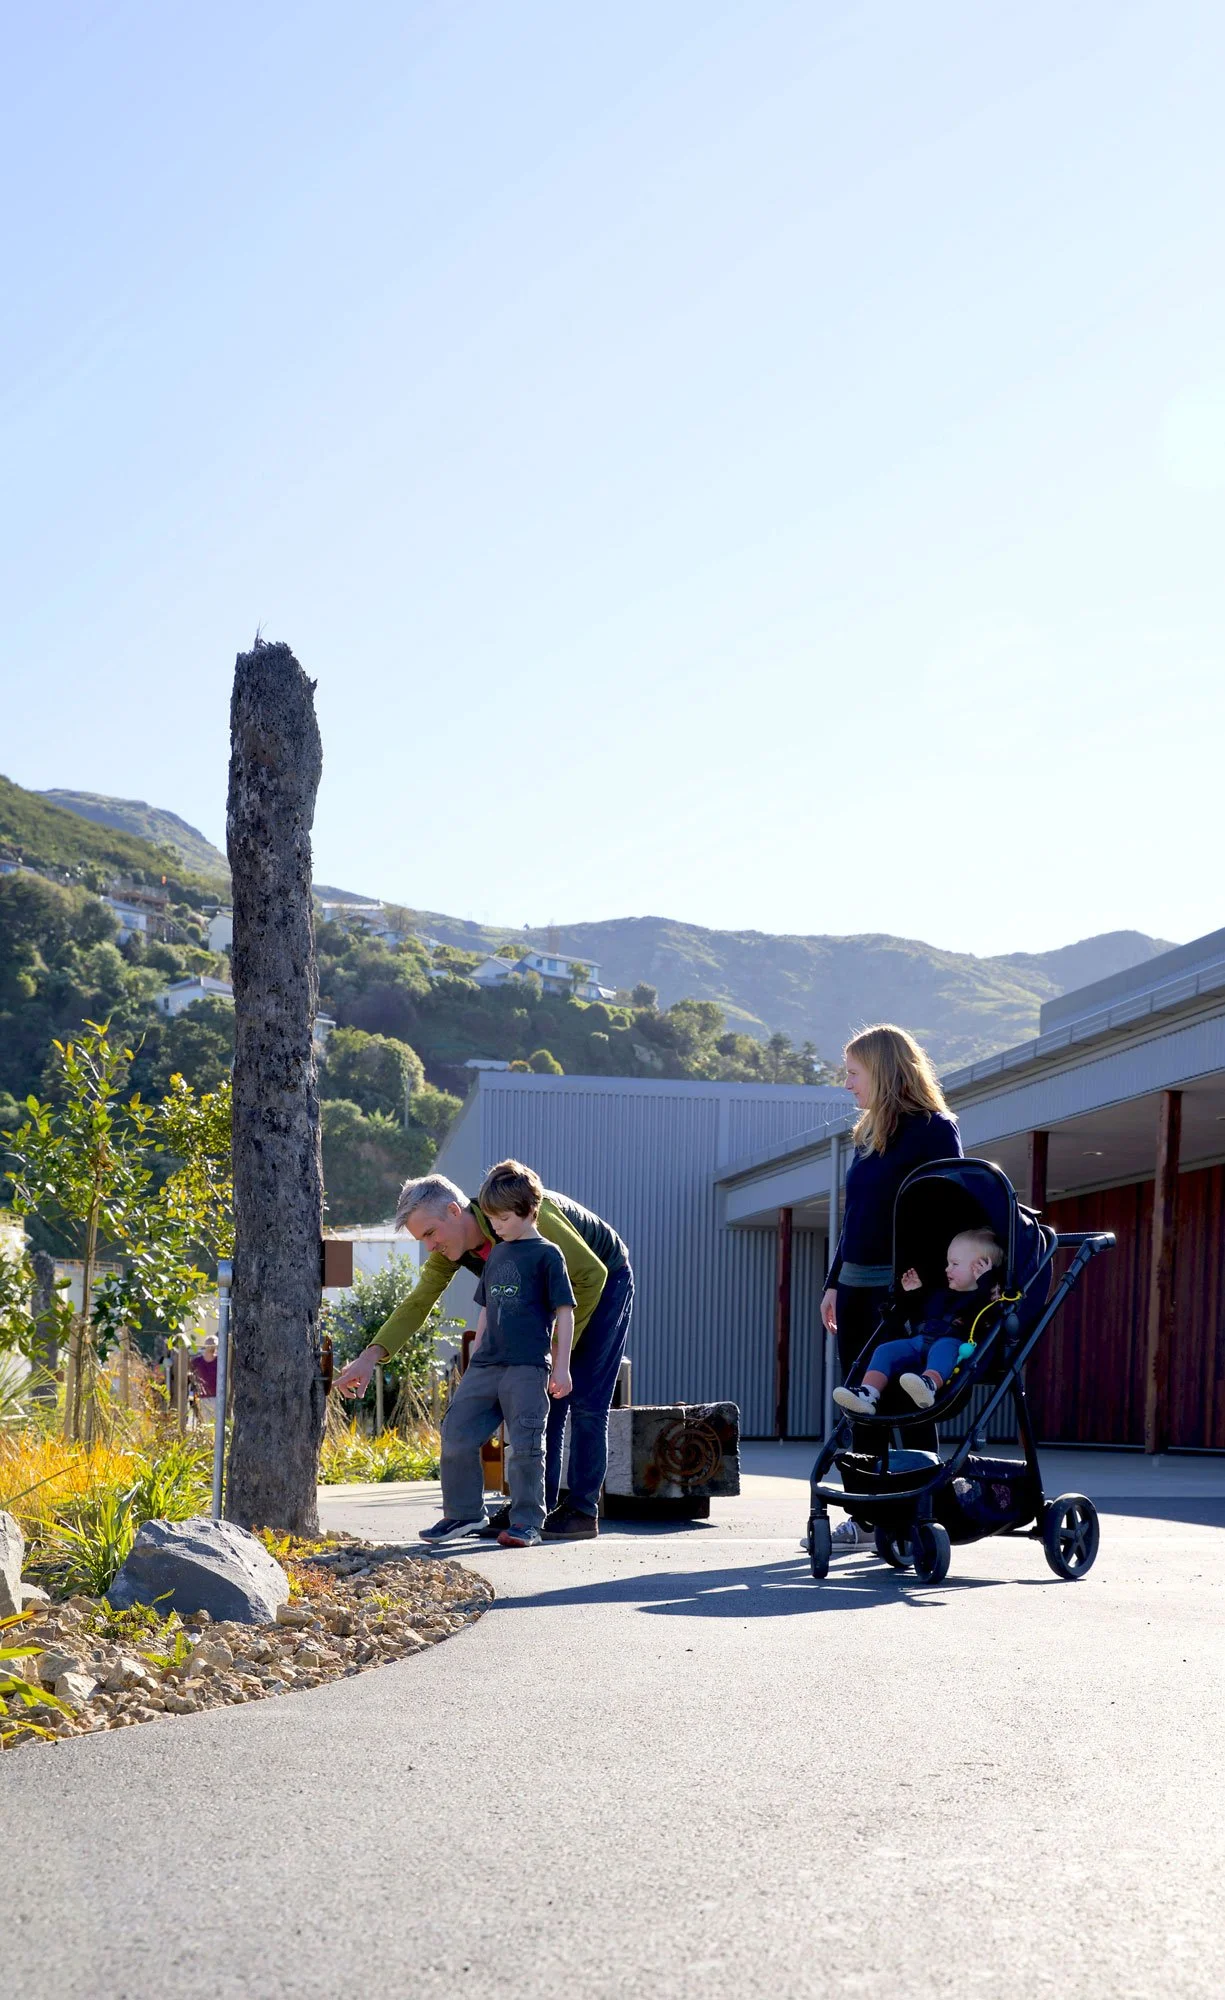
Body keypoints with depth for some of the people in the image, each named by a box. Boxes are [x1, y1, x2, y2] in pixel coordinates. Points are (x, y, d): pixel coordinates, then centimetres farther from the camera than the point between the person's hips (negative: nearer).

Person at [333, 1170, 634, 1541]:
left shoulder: (526, 1215, -36)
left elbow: (592, 1274, -30)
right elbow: (418, 1303, -12)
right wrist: (371, 1356, -26)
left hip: (604, 1283, -7)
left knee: (585, 1401, -11)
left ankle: (582, 1511, -7)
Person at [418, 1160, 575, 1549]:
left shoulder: (547, 1255, -4)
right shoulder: (496, 1254, 16)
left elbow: (564, 1312, -5)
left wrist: (561, 1367, -9)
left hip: (528, 1367, -7)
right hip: (486, 1365, 7)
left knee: (525, 1445, -4)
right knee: (456, 1435, 3)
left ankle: (527, 1521, 6)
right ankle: (464, 1512, 15)